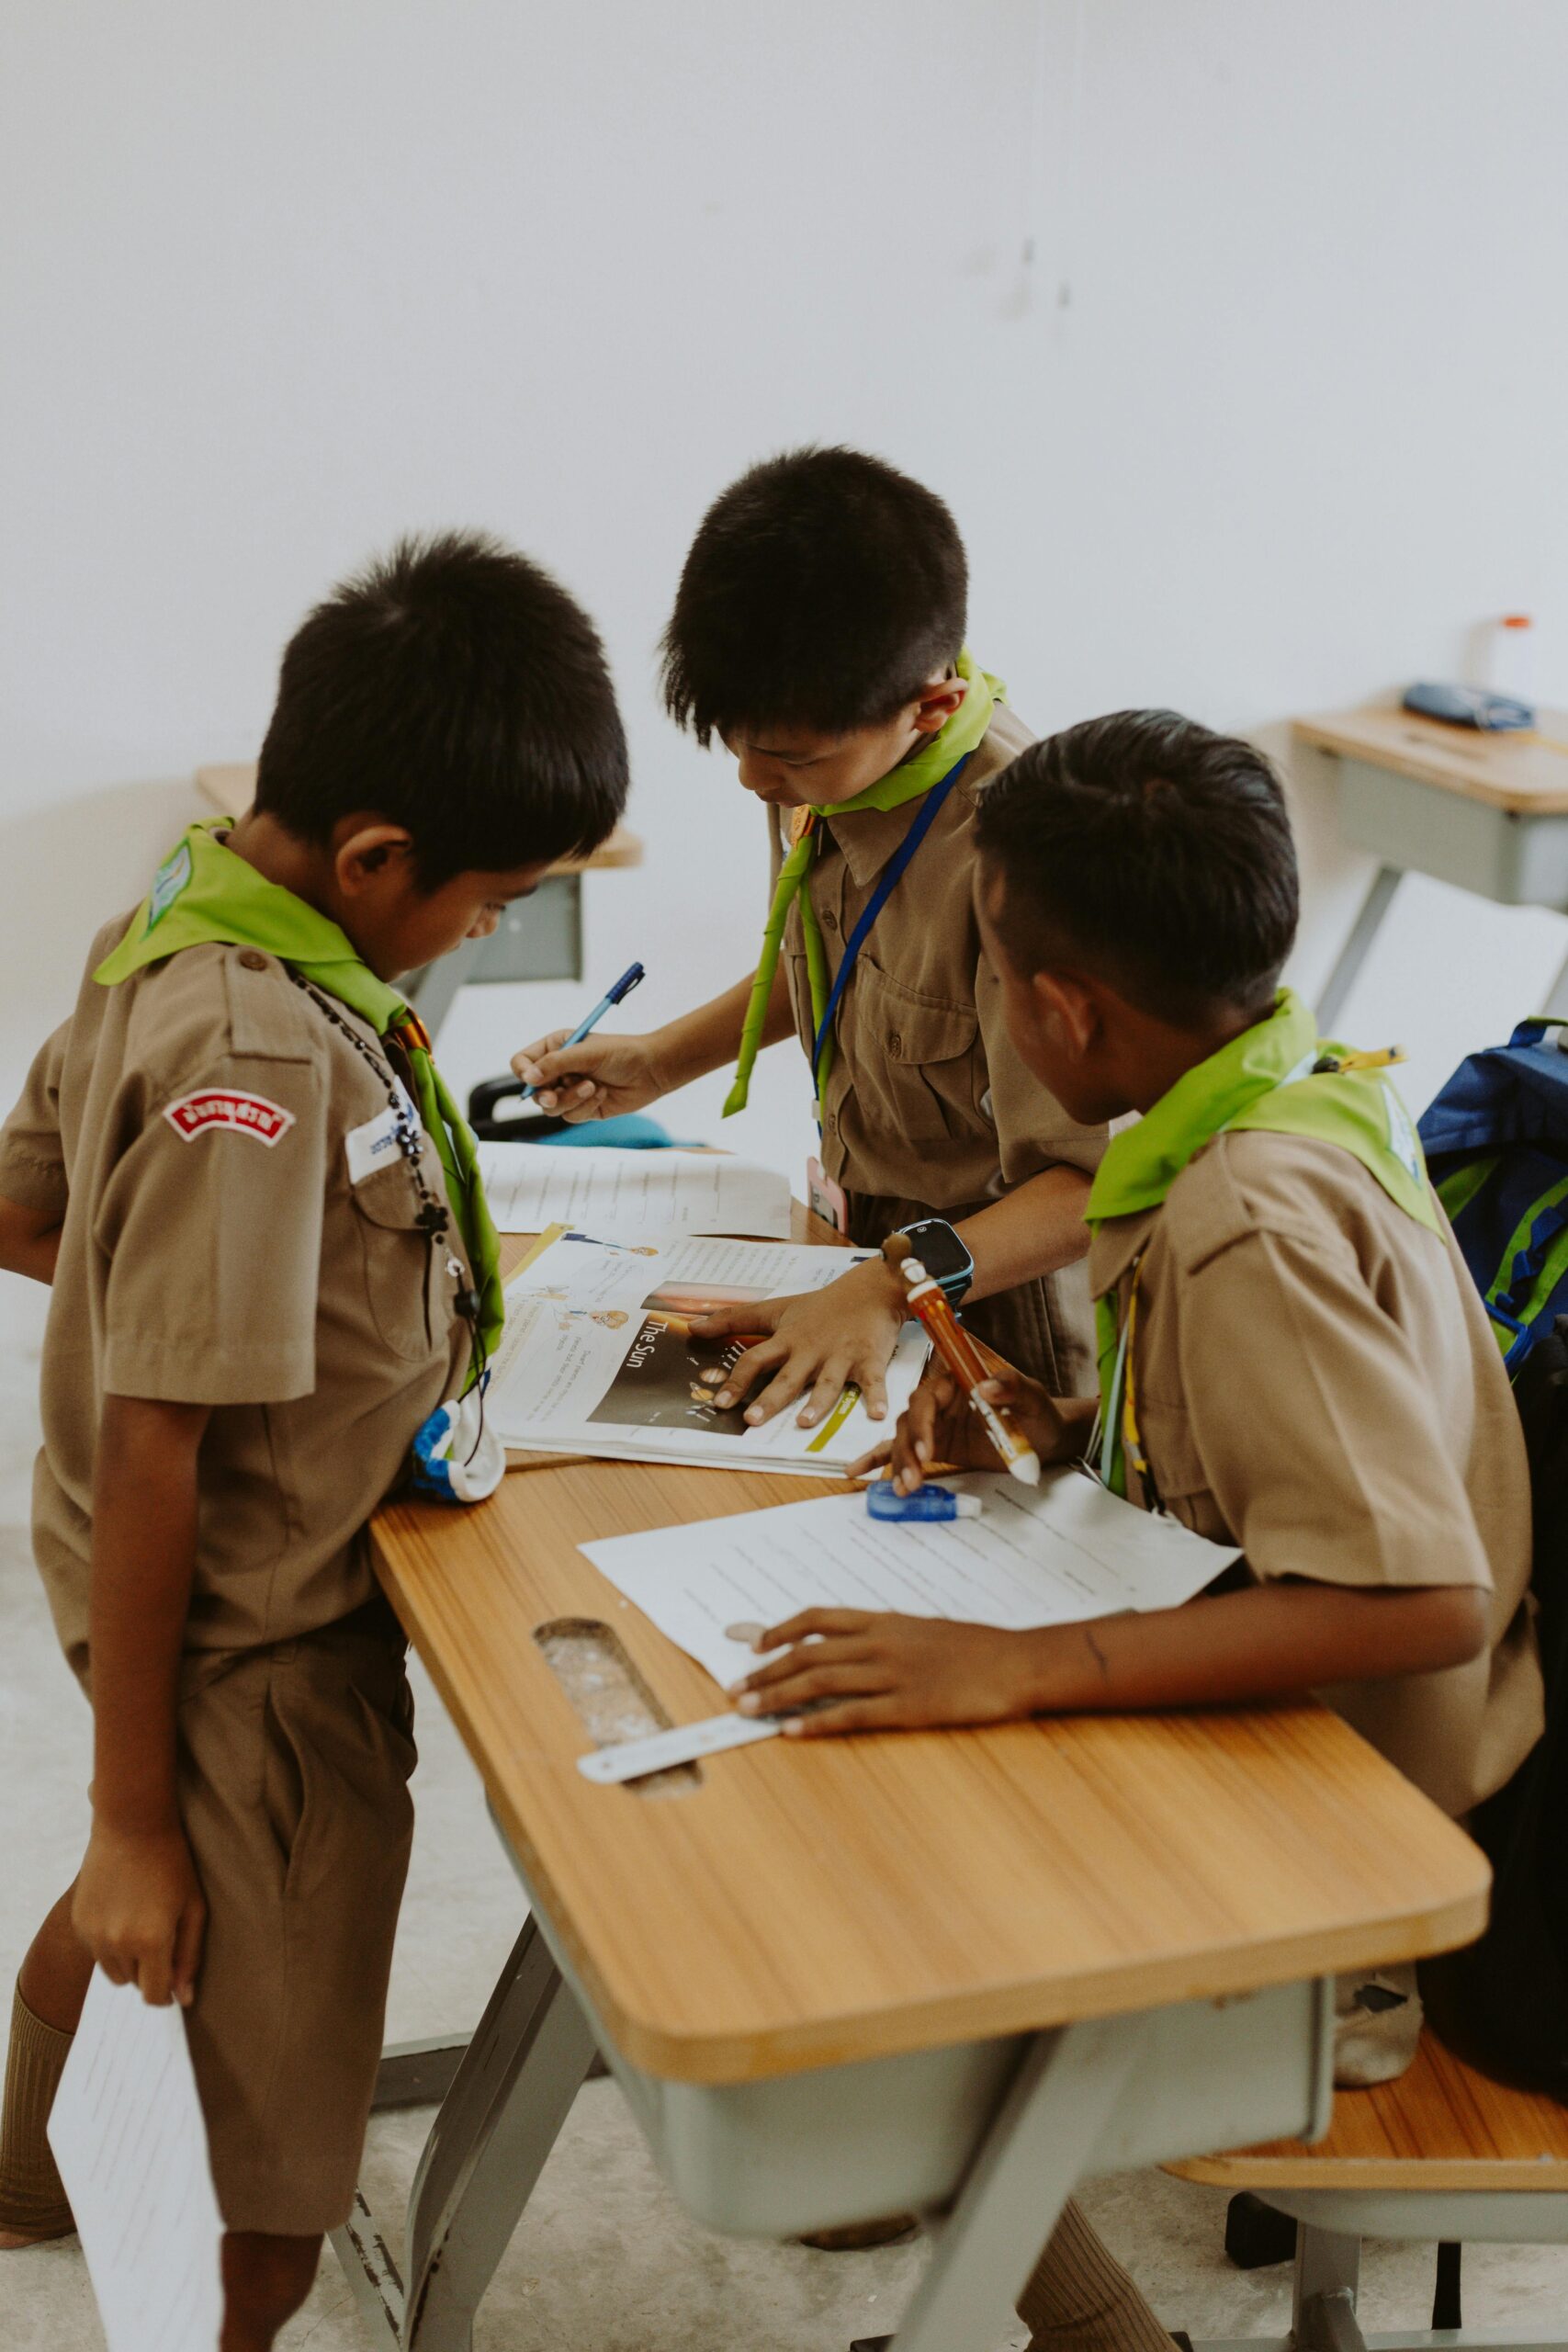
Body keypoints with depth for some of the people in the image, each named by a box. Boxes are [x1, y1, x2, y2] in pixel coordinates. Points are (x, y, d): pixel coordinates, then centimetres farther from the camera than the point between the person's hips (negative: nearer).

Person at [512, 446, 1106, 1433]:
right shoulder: (829, 758, -4)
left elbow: (1092, 1183, -29)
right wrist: (658, 1062, 14)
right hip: (857, 1238, 6)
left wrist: (896, 1288, -40)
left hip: (994, 1291, -6)